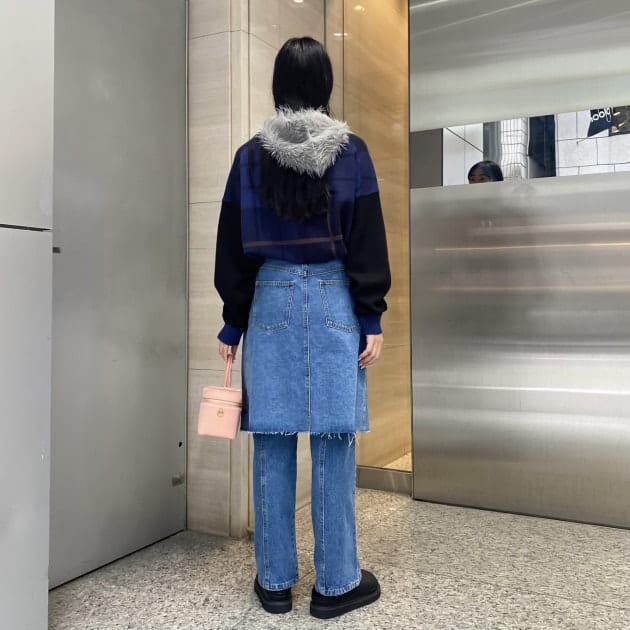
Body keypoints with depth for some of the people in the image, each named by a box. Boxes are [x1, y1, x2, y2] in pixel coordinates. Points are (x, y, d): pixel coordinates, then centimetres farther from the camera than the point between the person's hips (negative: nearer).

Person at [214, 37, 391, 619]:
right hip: (335, 302, -1)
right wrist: (372, 319, -1)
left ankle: (275, 581, 19)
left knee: (273, 447, 8)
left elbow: (232, 247, 5)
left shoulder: (251, 156, 4)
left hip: (271, 301, 2)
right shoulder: (351, 151, -1)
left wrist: (232, 325, 11)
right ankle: (336, 583, 15)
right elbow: (368, 241, -5)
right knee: (334, 446, 4)